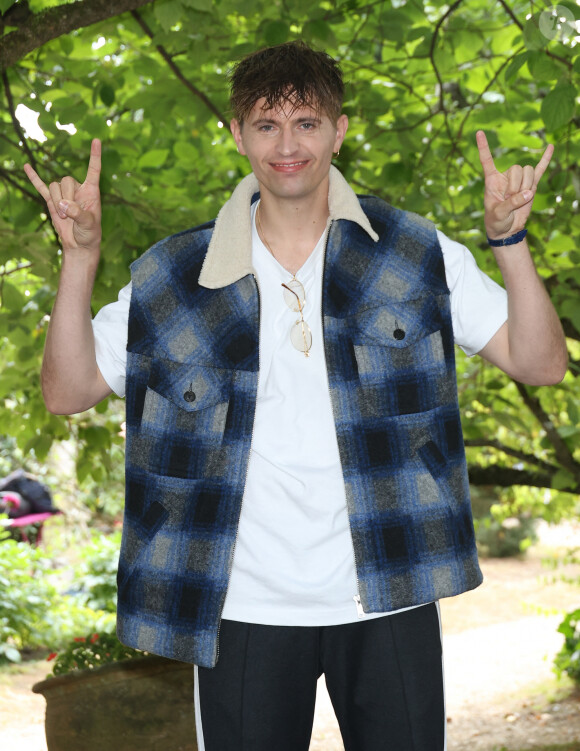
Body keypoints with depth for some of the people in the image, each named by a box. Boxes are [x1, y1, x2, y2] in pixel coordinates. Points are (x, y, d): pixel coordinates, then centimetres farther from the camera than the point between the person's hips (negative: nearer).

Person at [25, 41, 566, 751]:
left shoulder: (415, 255, 1)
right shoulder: (176, 276, 2)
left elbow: (541, 363, -1)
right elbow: (67, 390, 1)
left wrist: (509, 240, -15)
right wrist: (80, 256, -10)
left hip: (385, 600, 1)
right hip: (246, 607, 0)